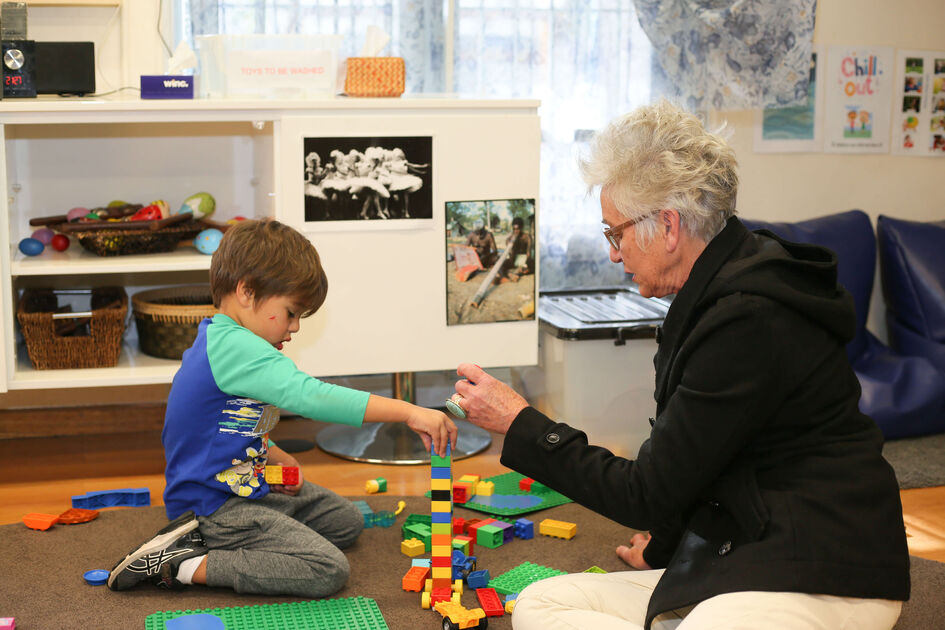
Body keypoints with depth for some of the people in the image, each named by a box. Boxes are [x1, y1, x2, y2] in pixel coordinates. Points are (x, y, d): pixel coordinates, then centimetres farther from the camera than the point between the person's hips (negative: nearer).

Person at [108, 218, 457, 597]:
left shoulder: (216, 340, 11)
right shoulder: (236, 348, -25)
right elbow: (310, 395, -37)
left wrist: (275, 457, 6)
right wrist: (408, 412, -38)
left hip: (244, 486, 11)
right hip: (215, 506, -11)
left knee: (346, 520, 17)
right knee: (328, 571, -19)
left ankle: (206, 539, 6)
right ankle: (188, 566, -12)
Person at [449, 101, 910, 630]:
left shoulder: (747, 318, -21)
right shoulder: (720, 291, 10)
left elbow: (647, 495, -15)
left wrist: (519, 423, -6)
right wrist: (663, 547, 28)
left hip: (819, 580, -10)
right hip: (740, 556, 10)